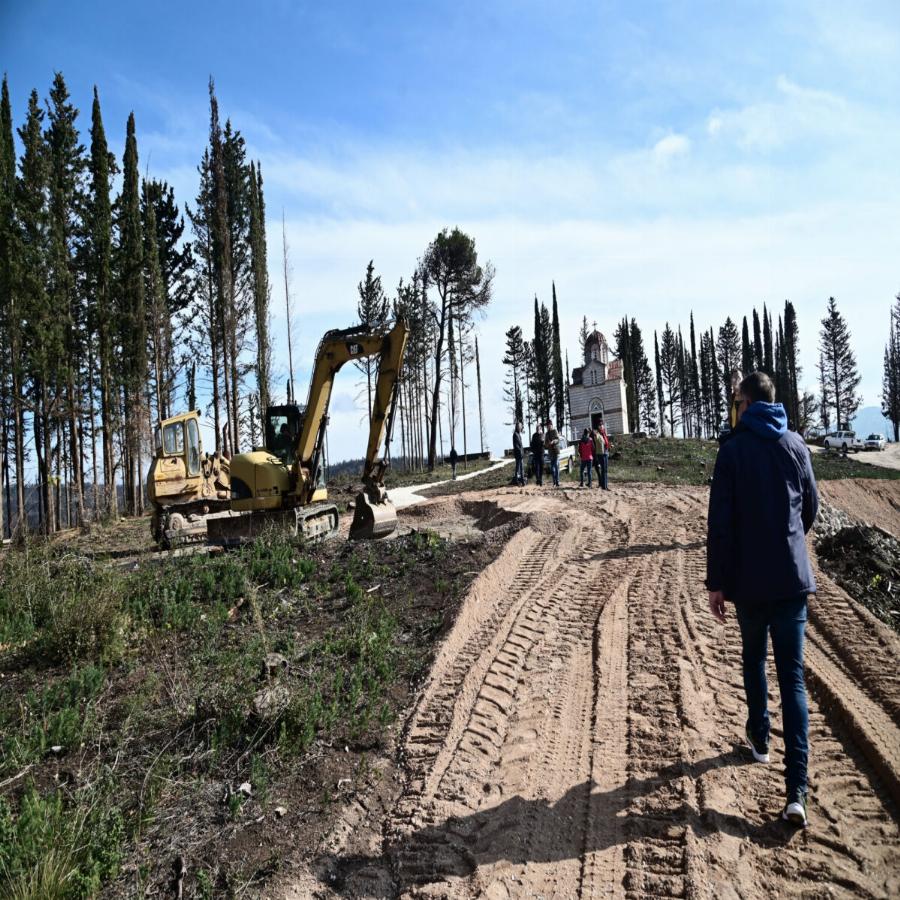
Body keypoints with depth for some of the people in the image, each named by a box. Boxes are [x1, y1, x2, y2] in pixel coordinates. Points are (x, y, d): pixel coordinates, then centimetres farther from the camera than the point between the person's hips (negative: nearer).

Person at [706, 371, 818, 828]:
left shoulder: (734, 449, -6)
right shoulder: (796, 445, 3)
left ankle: (759, 739, 37)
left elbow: (720, 521, -9)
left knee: (754, 659, 22)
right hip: (793, 577, 2)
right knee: (793, 676, 2)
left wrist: (716, 582, -4)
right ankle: (796, 791, -2)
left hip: (749, 581, -2)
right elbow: (811, 508, 13)